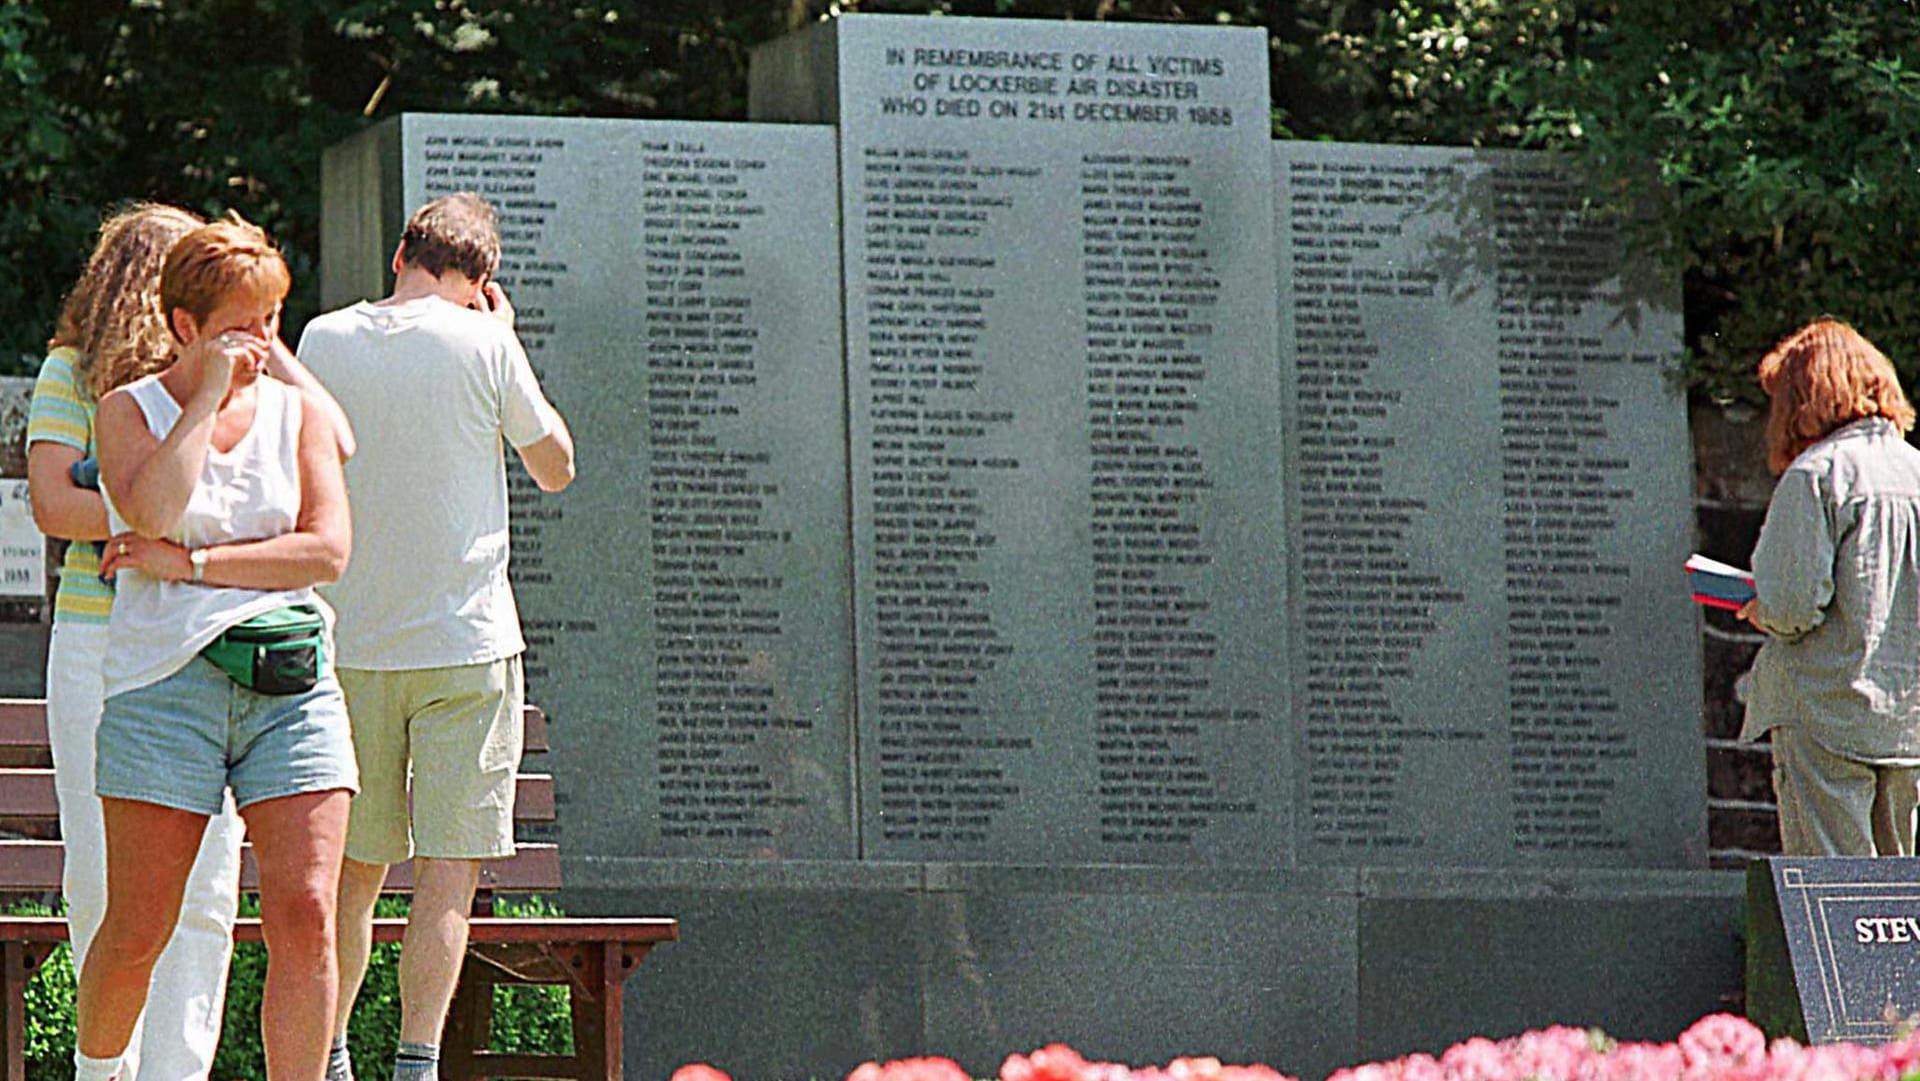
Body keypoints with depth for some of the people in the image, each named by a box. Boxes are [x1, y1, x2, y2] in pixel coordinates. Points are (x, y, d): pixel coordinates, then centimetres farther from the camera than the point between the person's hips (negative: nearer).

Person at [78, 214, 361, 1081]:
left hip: (290, 683, 2)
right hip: (165, 681, -2)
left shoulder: (297, 412, 12)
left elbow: (328, 550, 0)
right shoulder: (128, 411, 5)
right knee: (136, 935, -1)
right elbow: (150, 511, -16)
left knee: (305, 917, -11)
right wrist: (208, 397, -9)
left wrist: (189, 564, -6)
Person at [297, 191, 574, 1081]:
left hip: (349, 641, 4)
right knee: (450, 869, -3)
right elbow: (555, 467, 6)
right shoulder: (481, 346, -7)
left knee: (354, 867, 14)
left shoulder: (323, 340, 2)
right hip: (466, 641, -4)